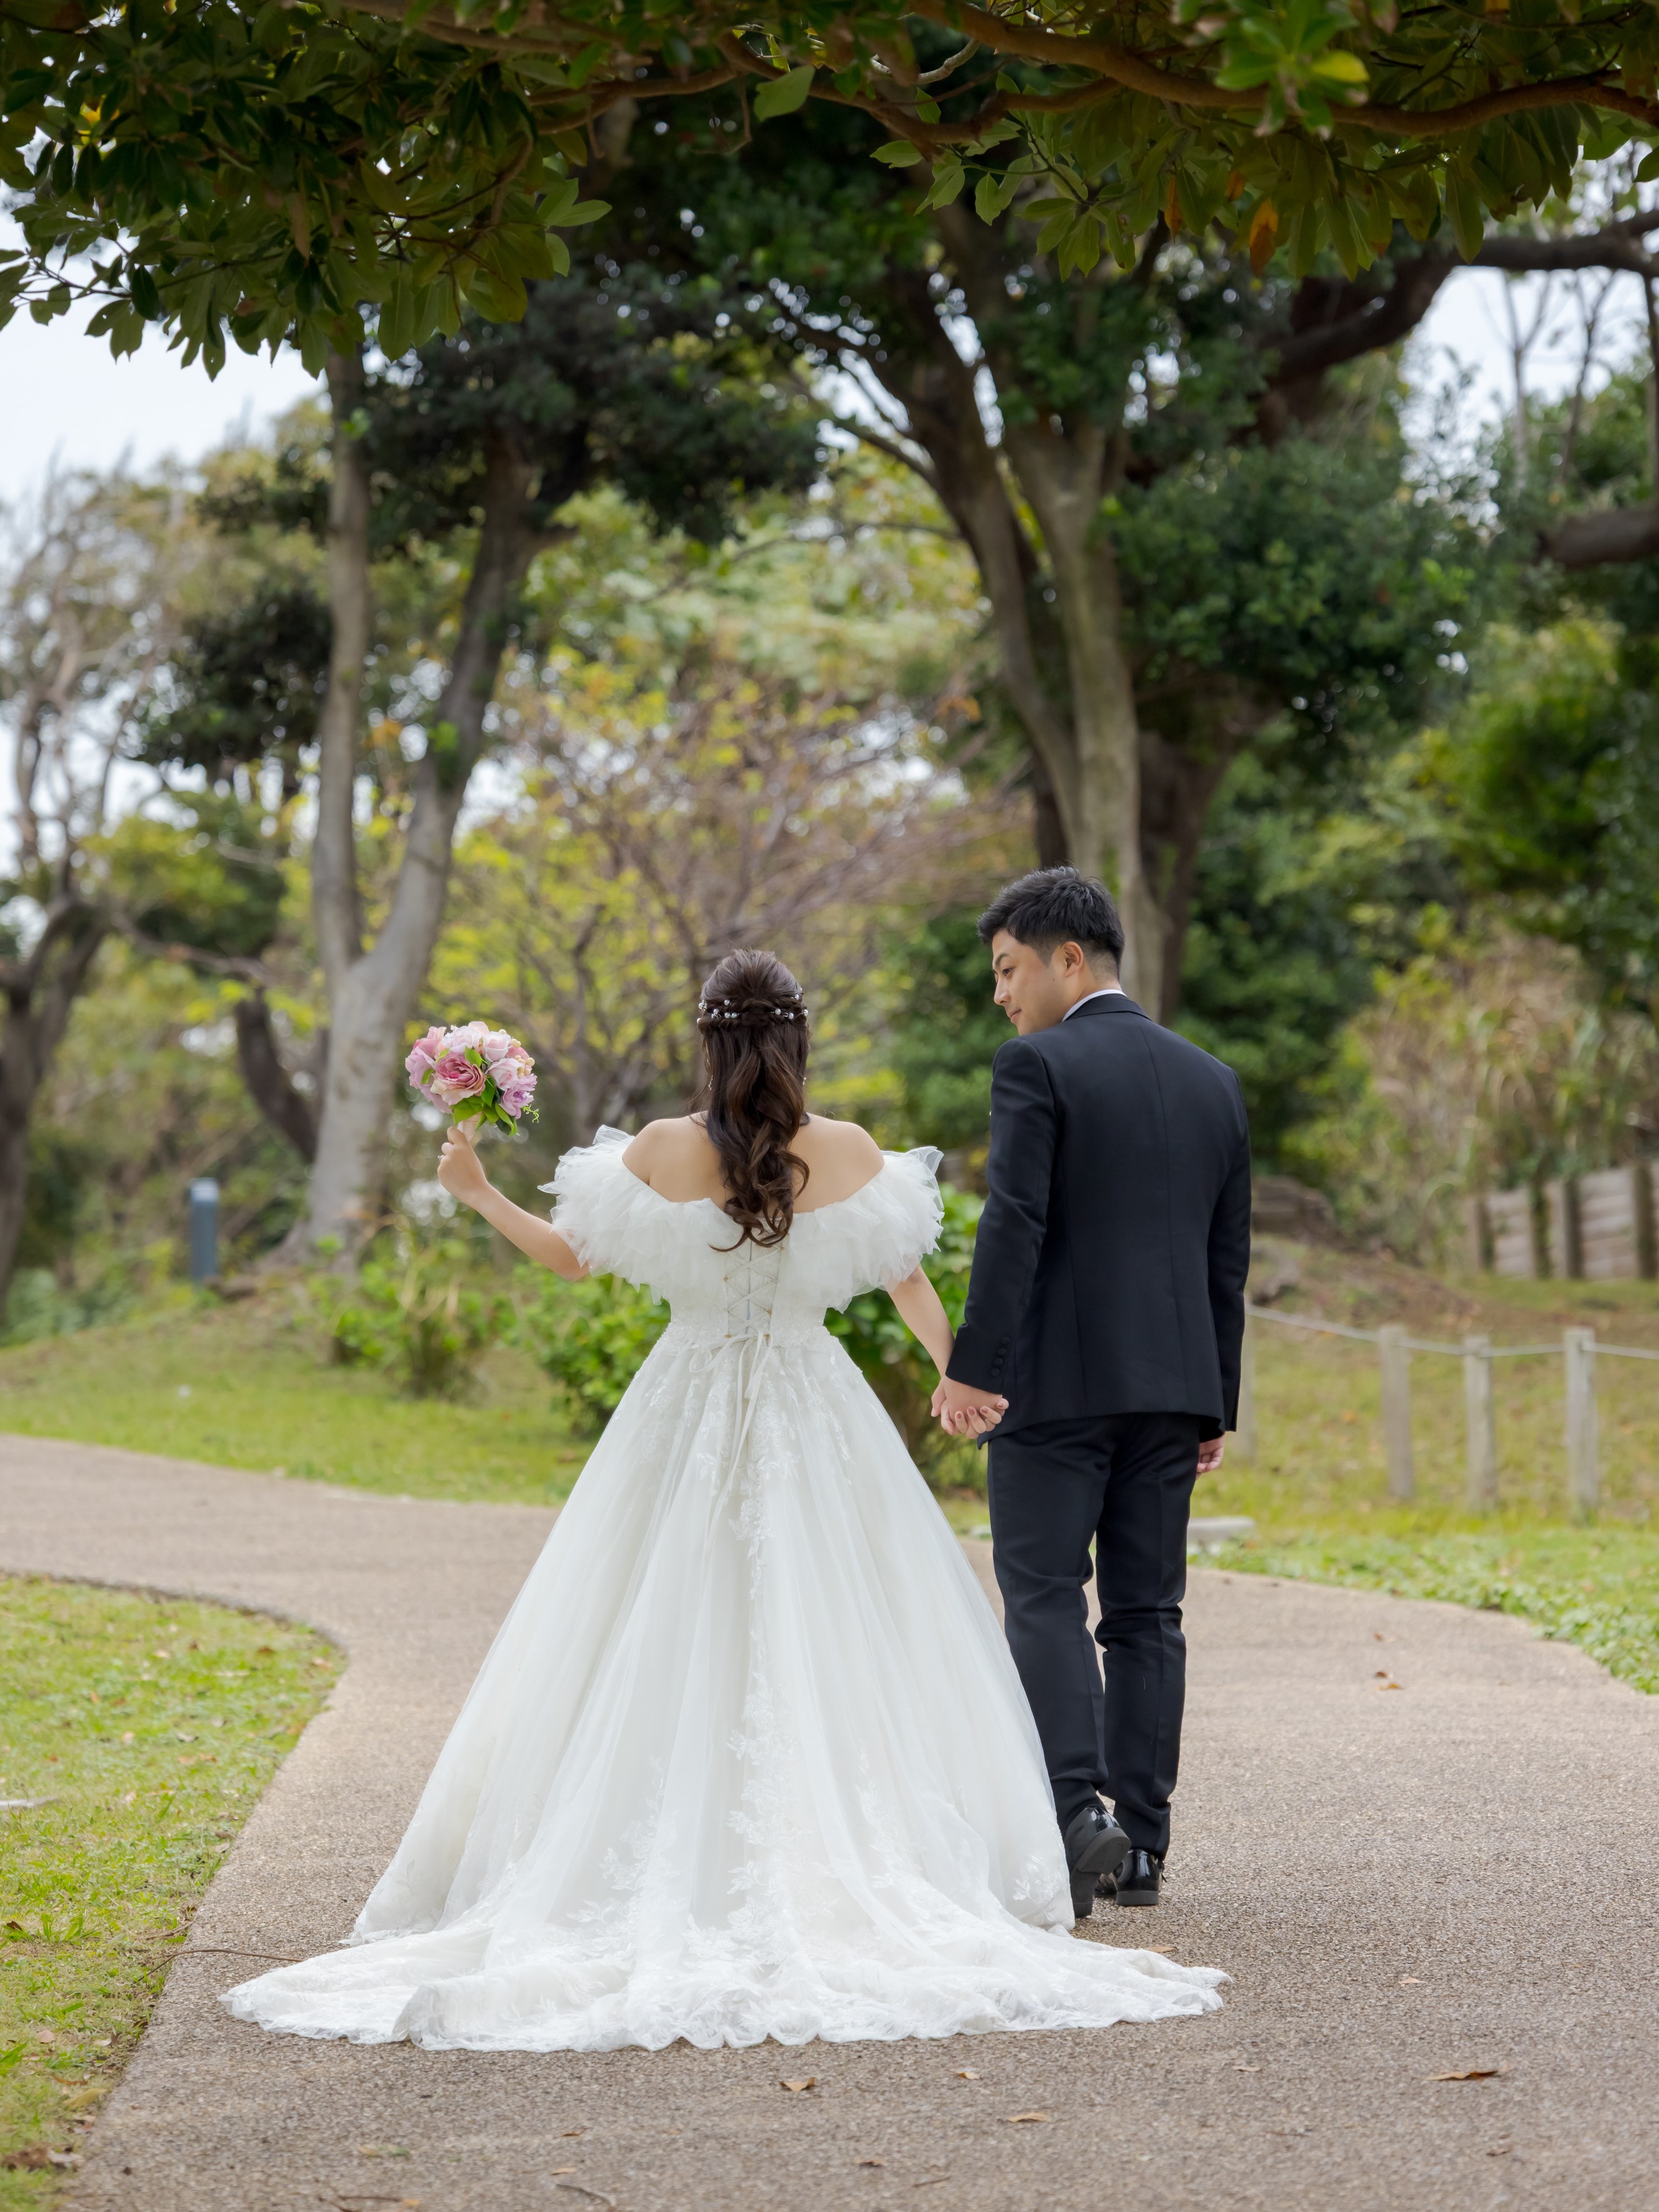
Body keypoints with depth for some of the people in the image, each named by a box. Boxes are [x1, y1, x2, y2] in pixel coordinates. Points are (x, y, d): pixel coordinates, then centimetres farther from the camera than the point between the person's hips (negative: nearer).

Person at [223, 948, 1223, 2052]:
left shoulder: (660, 1154, -7)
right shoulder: (852, 1153, -5)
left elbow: (570, 1256, 4)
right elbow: (909, 1283, 3)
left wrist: (478, 1193, 17)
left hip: (688, 1420, 0)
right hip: (813, 1415, 0)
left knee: (668, 1651, 7)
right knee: (826, 1649, 5)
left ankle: (678, 1875, 4)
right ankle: (843, 1872, 0)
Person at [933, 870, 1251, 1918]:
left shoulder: (1038, 1067, -7)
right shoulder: (1213, 1080, 12)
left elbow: (1015, 1226, -15)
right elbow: (1229, 1254, 14)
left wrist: (973, 1365, -13)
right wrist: (1217, 1400, 18)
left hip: (1057, 1379, -6)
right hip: (1173, 1385, 6)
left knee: (1046, 1600, -2)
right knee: (1147, 1610, 9)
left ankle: (1077, 1817, -16)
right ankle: (1142, 1842, 9)